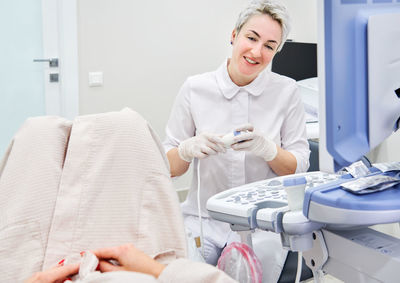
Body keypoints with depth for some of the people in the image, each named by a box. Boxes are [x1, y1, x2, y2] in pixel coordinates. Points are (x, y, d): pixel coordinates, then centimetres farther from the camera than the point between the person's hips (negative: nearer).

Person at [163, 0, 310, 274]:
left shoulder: (286, 92, 0)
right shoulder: (195, 89, 0)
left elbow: (300, 167, 0)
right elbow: (168, 166, 3)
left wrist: (267, 149, -19)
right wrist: (188, 149, -19)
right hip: (204, 219, 1)